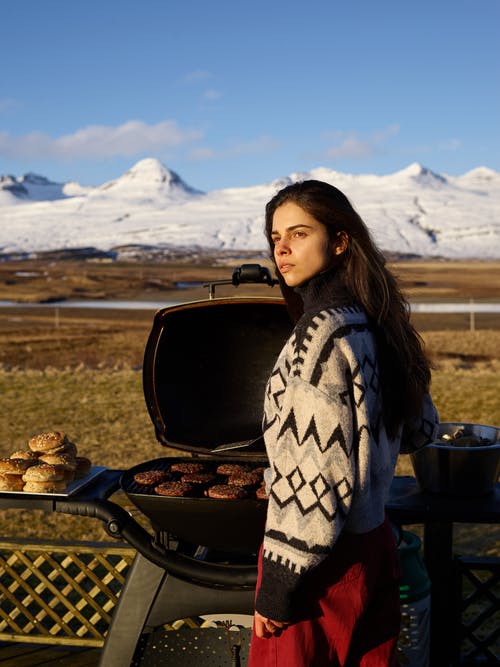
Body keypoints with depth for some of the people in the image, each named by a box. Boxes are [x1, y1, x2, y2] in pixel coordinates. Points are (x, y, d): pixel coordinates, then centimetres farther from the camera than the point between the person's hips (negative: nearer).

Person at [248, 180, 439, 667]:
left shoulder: (322, 335, -22)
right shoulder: (376, 324, 3)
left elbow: (321, 476, -23)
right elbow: (420, 429, 15)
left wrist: (280, 586, -17)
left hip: (324, 563, -8)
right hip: (374, 546, 8)